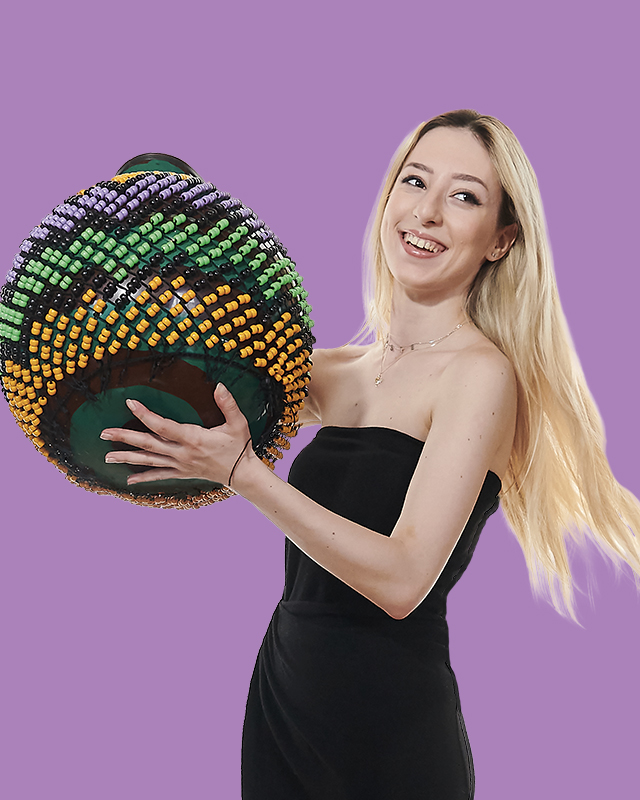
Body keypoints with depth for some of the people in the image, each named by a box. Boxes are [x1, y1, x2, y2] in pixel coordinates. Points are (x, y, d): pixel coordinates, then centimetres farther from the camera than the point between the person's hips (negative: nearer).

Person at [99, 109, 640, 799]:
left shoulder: (481, 373, -14)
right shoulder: (337, 372, 6)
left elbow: (403, 579, -22)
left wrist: (242, 472, -24)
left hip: (389, 739, -6)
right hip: (281, 698, 6)